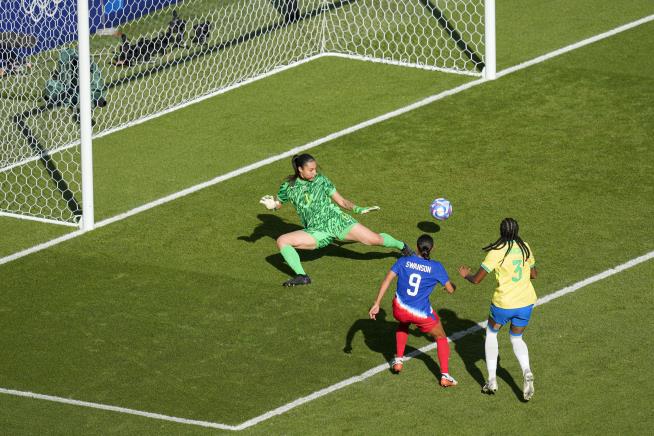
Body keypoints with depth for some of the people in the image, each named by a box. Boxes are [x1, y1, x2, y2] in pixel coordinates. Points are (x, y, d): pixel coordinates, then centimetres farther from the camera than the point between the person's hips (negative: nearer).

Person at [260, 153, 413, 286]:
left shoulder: (321, 180, 3)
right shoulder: (288, 186, 3)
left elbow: (341, 201, 7)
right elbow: (278, 203, 19)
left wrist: (358, 209, -8)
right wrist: (271, 205, -6)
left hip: (336, 220, -1)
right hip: (316, 231, 1)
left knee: (375, 239, -11)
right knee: (282, 241, -19)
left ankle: (402, 246, 19)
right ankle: (301, 276, -21)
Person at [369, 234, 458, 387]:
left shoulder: (404, 261, -3)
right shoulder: (436, 267, -8)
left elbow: (387, 279, -10)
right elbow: (450, 289, -2)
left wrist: (377, 304, -8)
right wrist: (453, 286, 24)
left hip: (400, 309, 3)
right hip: (422, 314, -3)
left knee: (403, 325, 40)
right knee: (441, 338, 21)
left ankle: (398, 361, 37)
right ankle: (445, 376, 13)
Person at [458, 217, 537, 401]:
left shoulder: (496, 252, -13)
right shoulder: (525, 248, 1)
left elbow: (476, 280, -10)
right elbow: (533, 274, 16)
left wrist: (466, 275, 11)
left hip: (503, 303, -4)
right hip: (526, 303, 4)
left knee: (491, 333, 23)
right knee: (516, 339, 24)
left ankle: (491, 380, 17)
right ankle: (526, 372, -6)